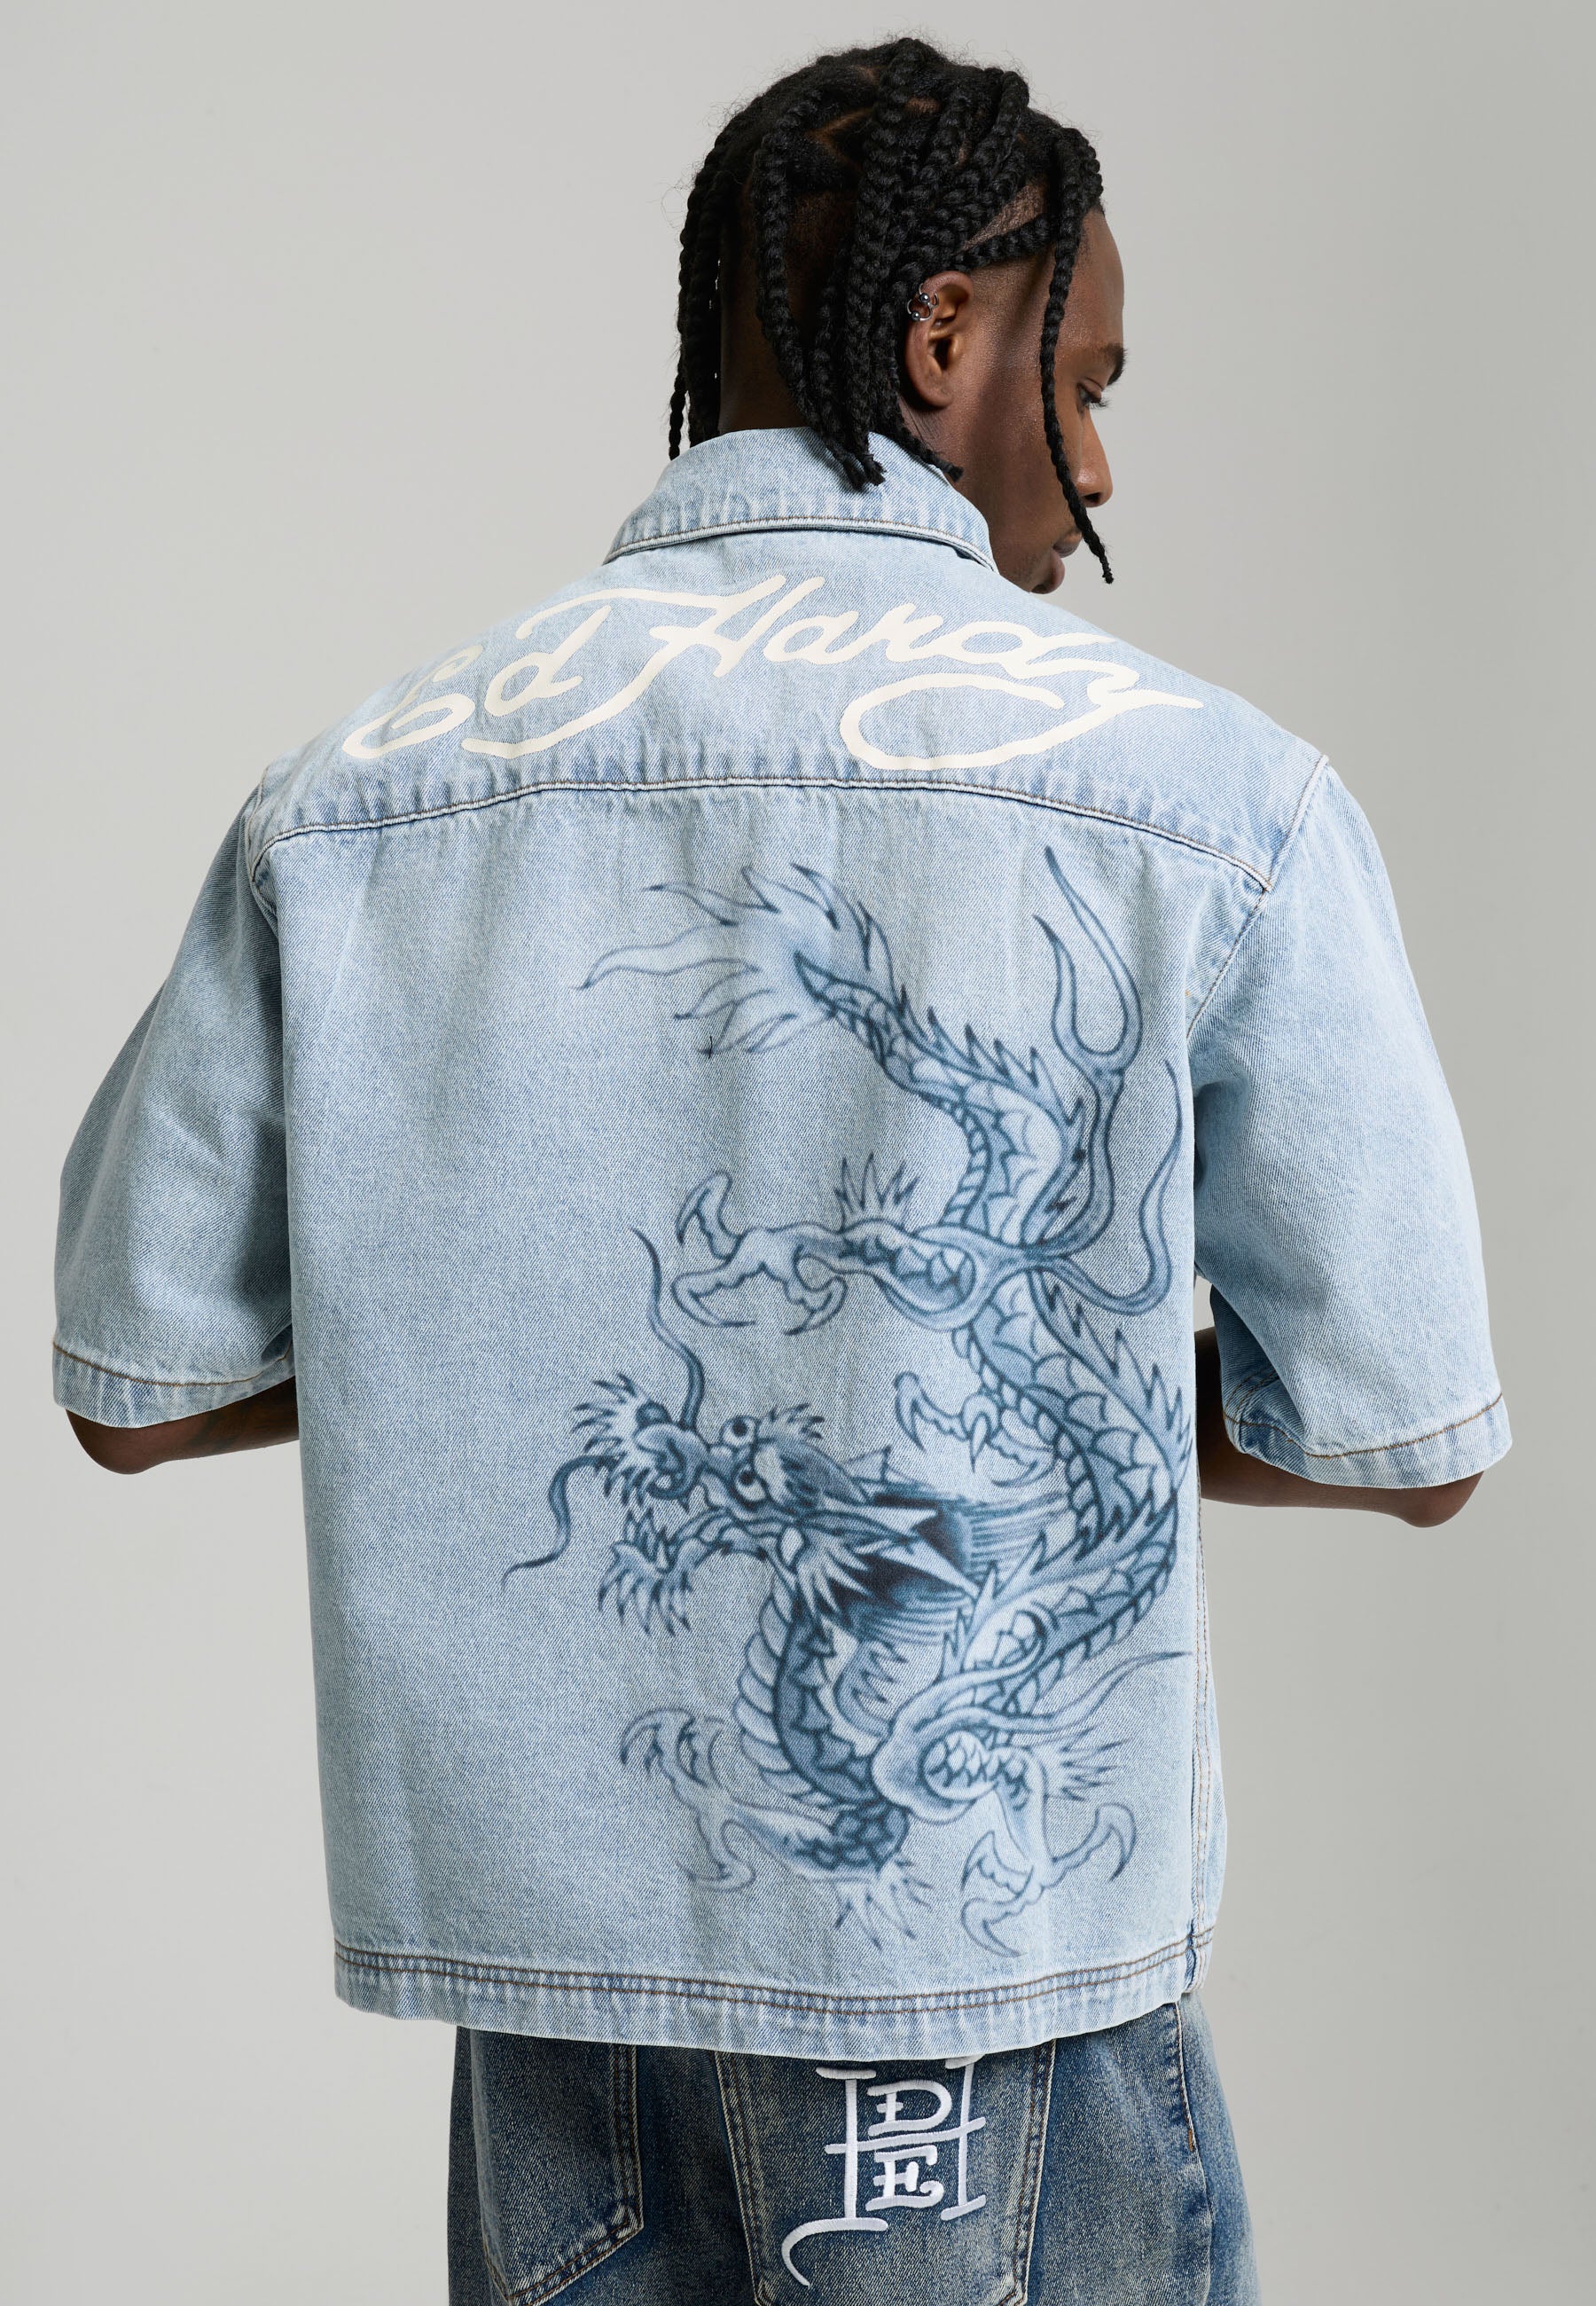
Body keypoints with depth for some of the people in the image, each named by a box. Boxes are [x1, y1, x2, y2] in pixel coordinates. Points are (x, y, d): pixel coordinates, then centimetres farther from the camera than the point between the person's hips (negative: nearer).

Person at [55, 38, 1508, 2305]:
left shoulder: (350, 802, -2)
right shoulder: (1211, 794, -10)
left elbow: (138, 1388, 5)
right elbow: (1408, 1438, -3)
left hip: (541, 1950, 4)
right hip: (1005, 1951, -3)